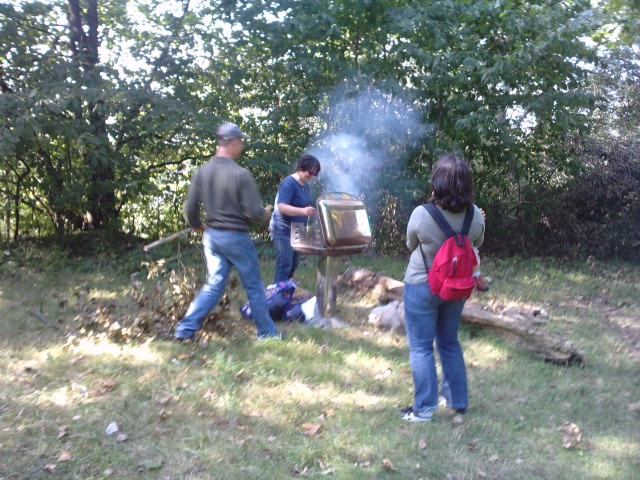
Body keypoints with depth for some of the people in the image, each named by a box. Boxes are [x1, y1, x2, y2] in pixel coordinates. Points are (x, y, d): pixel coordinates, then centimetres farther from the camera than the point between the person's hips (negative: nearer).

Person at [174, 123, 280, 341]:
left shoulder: (202, 172, -1)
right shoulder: (241, 175, -18)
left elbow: (190, 210, 2)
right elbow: (254, 212, -16)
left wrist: (199, 226, 21)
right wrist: (266, 214, 6)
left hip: (211, 236, 5)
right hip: (236, 237, -5)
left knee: (213, 285, 14)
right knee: (254, 286, 11)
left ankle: (186, 329, 7)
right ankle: (266, 332, 23)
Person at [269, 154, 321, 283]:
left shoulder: (305, 185, 11)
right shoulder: (289, 183, -17)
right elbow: (281, 207, -29)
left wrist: (313, 212, 9)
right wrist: (303, 211, -41)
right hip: (283, 231, -9)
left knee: (293, 265, 14)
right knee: (284, 266, -12)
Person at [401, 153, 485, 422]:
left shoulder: (421, 215, -24)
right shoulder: (476, 216, -14)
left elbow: (410, 246, -5)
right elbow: (477, 244, 6)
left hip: (422, 286, -4)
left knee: (421, 348, 8)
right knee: (450, 343, 21)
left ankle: (424, 409, 12)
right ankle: (459, 401, 32)